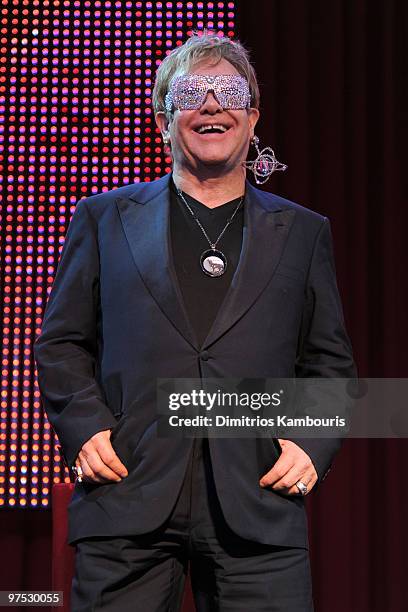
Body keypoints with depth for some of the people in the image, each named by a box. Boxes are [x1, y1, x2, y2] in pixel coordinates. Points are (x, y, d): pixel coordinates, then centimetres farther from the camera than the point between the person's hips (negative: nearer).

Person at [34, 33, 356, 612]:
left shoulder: (302, 231, 15)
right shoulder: (105, 217, 13)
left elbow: (330, 363, 16)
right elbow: (61, 344, 12)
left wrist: (314, 444, -1)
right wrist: (84, 428, -3)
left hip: (258, 510, 1)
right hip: (128, 503, 0)